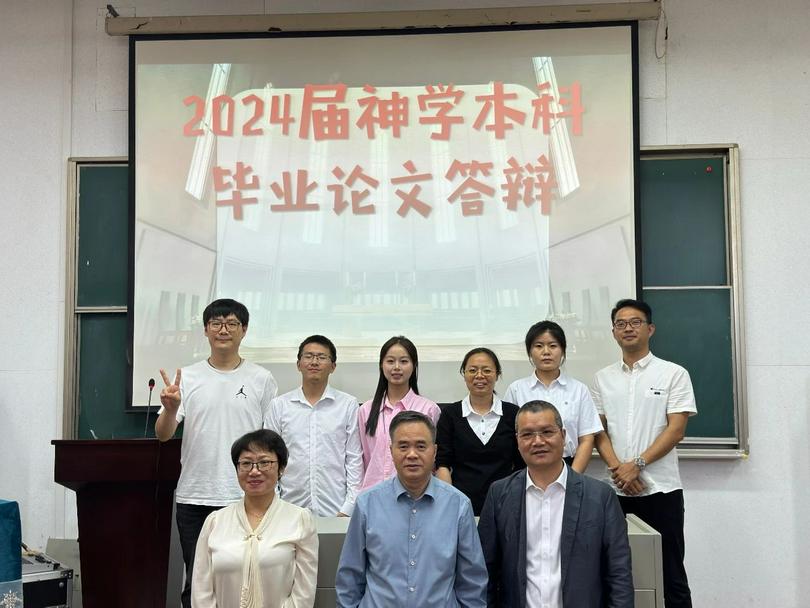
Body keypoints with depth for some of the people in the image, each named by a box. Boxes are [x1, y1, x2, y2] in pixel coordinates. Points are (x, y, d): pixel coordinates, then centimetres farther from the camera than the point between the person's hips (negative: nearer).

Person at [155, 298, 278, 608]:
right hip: (194, 498, 1)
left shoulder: (262, 380, 3)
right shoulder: (187, 378, 5)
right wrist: (170, 408, -21)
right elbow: (163, 435, 0)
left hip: (245, 499, -1)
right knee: (196, 582, 11)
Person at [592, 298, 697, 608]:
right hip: (615, 489, 3)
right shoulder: (602, 378, 9)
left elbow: (675, 430, -7)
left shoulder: (674, 374, 0)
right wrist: (618, 469, -9)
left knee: (670, 571, 4)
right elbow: (598, 431, 7)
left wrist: (637, 464, -14)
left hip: (661, 489, -3)